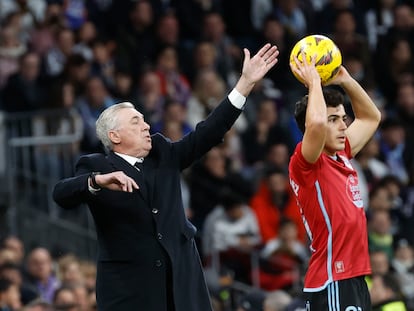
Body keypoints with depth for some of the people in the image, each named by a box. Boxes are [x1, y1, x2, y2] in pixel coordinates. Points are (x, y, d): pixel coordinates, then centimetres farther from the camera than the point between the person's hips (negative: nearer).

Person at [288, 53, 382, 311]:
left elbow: (371, 117, 29)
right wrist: (313, 82, -15)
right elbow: (316, 123, -31)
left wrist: (345, 80, 15)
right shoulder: (306, 164, -10)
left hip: (355, 279, 9)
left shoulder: (341, 157, 13)